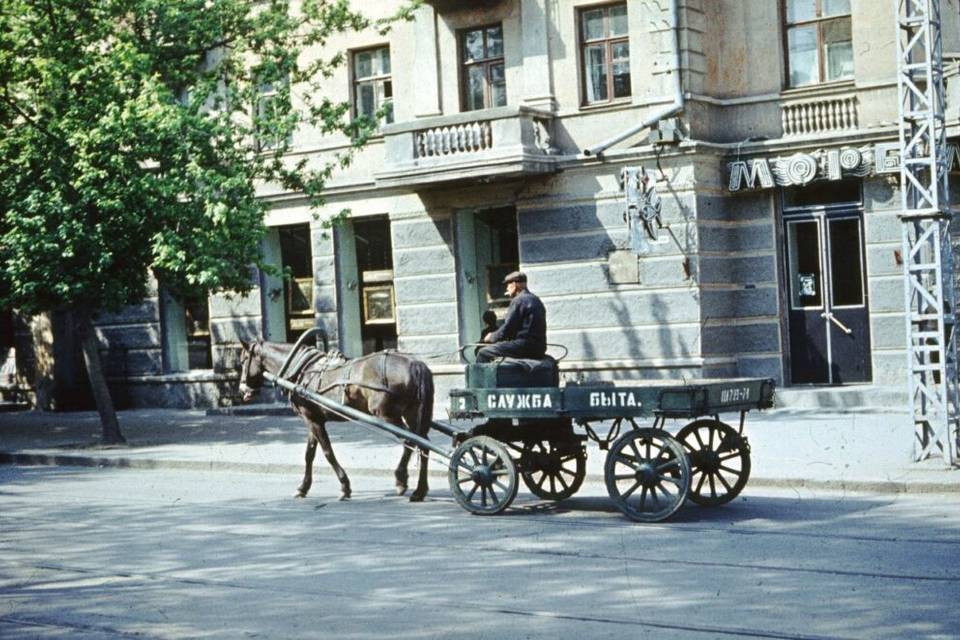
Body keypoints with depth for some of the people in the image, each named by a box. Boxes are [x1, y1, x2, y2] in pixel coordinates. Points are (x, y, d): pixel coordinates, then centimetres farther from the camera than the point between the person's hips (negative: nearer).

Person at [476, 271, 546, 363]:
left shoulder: (518, 301, -10)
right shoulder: (536, 300, 18)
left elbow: (506, 330, -12)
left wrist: (491, 337, 6)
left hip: (524, 347, -9)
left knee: (483, 353, -5)